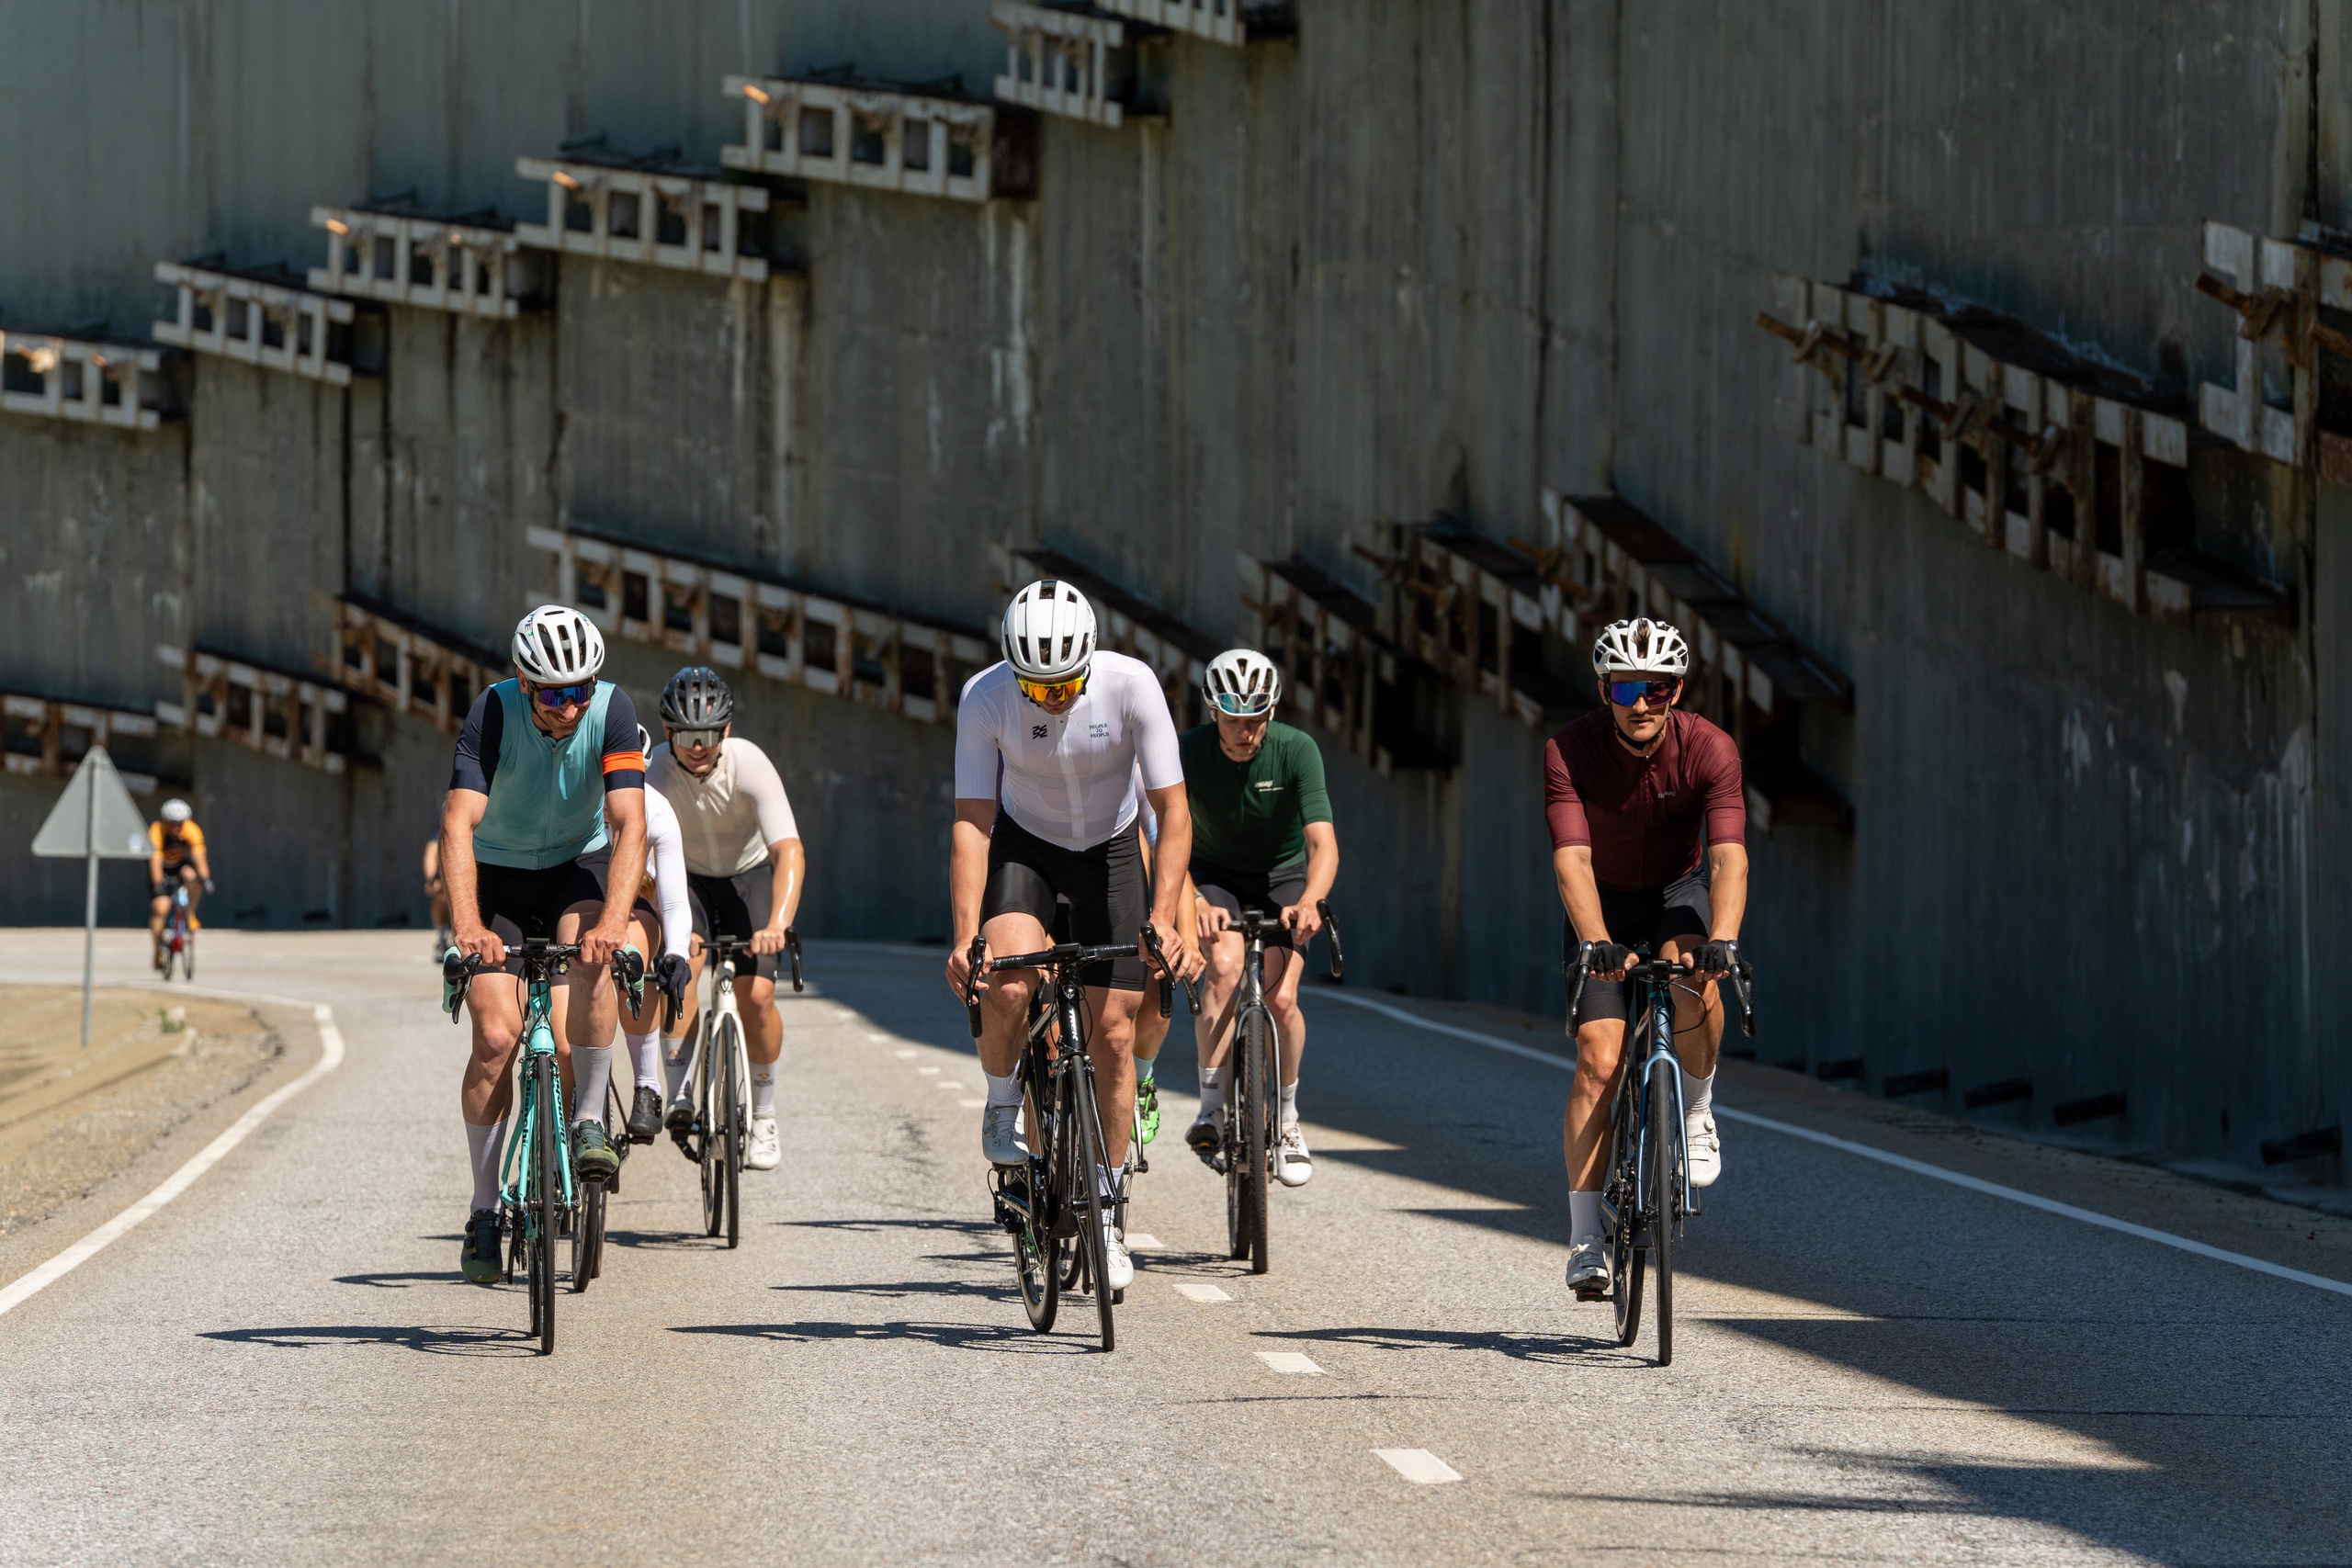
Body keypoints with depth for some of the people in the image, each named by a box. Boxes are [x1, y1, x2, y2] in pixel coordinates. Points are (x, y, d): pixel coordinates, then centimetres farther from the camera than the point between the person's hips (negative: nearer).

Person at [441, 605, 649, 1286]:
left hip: (575, 869, 1)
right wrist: (466, 924, -50)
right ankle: (484, 1211, -1)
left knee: (591, 960, -33)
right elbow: (458, 824, -36)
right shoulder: (493, 713, -26)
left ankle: (590, 1122, -18)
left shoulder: (612, 711, -23)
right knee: (496, 1037, -14)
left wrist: (612, 920, -45)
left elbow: (630, 825, -30)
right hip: (499, 876, -1)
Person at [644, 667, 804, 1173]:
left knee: (756, 996, -16)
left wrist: (776, 925, -53)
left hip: (752, 876, -1)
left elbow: (789, 851, -39)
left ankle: (762, 1115, 5)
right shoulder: (653, 771, -25)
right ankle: (680, 1089, -15)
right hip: (687, 879, 1)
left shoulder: (749, 765, -30)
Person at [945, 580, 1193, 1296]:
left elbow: (1173, 810, -23)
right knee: (1009, 979, -30)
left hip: (1109, 849, 1)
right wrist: (964, 936, -33)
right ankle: (1002, 1109, -2)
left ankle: (1105, 1209, 11)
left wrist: (1162, 916, -35)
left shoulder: (1131, 686, -27)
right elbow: (971, 823, -24)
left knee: (1112, 1032, -3)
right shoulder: (985, 697, -26)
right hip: (1024, 843, -1)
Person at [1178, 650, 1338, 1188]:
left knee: (1280, 998, -18)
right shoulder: (1187, 752, -23)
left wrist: (1309, 901, -51)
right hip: (1214, 877, 0)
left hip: (1282, 877, 0)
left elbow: (1322, 842, -30)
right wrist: (1195, 904, -48)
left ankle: (1287, 1118, 7)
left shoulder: (1296, 751, -24)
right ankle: (1211, 1110, -21)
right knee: (1226, 968, -29)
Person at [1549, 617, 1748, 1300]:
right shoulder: (1570, 751, -25)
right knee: (1599, 1061, -14)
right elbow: (1571, 858, -35)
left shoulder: (1709, 749, -24)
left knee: (1691, 977, -34)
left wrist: (1722, 939, -51)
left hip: (1681, 891, 0)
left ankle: (1697, 1108, -6)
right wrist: (1597, 942, -51)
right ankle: (1586, 1237, -10)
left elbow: (1729, 856, -34)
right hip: (1604, 902, 0)